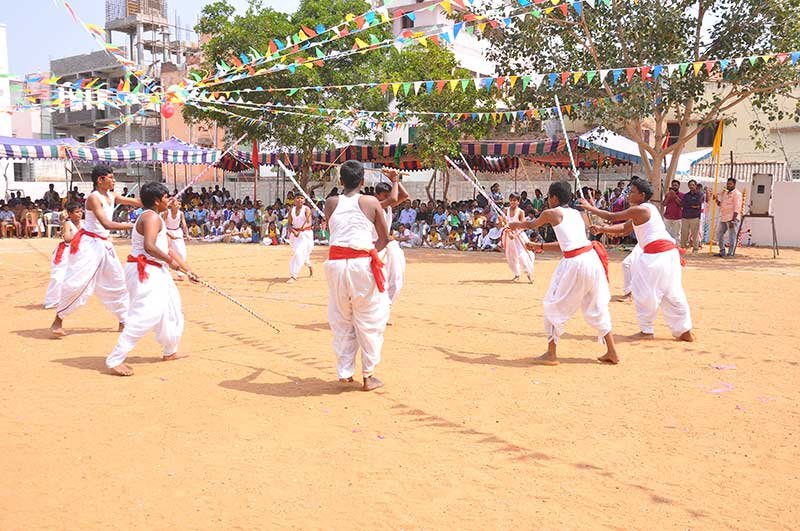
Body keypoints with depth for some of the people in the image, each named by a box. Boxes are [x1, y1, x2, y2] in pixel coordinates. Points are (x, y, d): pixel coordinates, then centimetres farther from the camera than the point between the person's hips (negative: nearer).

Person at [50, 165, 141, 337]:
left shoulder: (112, 196, 7)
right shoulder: (94, 197, -17)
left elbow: (136, 202, 8)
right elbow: (106, 224, -27)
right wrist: (133, 225, -28)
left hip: (104, 244, 9)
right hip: (89, 244, -9)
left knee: (117, 281, 11)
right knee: (77, 282, -9)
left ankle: (124, 322, 20)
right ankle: (58, 321, 6)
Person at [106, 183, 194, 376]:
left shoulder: (155, 217, 19)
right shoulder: (152, 217, -14)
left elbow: (168, 248, 21)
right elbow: (149, 246, -28)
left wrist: (187, 270, 19)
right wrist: (170, 260, -16)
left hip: (155, 271, 11)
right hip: (144, 271, -11)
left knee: (171, 308, 21)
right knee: (144, 315, -17)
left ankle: (170, 351, 37)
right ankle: (115, 361, -15)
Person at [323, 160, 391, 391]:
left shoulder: (331, 203, 5)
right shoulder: (371, 203, 0)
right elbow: (384, 239, 7)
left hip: (336, 262, 3)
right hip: (362, 263, -3)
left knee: (341, 320, 16)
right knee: (369, 320, 10)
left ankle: (345, 372, 22)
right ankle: (368, 376, 14)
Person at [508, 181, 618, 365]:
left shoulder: (551, 213, 2)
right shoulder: (576, 213, 19)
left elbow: (531, 225, 22)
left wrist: (515, 224, 42)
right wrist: (540, 246, 32)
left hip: (575, 263, -7)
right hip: (592, 258, 7)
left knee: (554, 306, 7)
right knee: (596, 307, 18)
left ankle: (551, 354, 14)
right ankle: (612, 353, 22)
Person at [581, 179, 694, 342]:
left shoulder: (640, 210, -9)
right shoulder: (646, 209, 22)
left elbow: (612, 217, -7)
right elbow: (624, 228, 22)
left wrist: (590, 208, 3)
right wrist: (601, 229, 12)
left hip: (657, 254, -10)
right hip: (668, 253, 10)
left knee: (644, 292, 3)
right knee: (671, 293, 13)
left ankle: (646, 330, 12)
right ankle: (685, 331, 17)